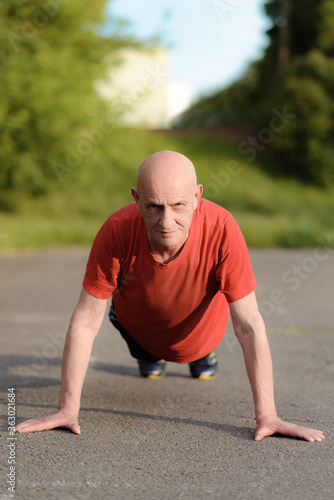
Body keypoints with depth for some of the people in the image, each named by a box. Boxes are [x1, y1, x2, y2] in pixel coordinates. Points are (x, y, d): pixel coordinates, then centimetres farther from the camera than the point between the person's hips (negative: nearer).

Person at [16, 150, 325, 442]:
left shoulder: (221, 230, -42)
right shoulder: (117, 231, -40)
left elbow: (249, 326, -36)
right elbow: (85, 321, -32)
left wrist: (266, 416, -39)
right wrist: (68, 410, -34)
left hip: (200, 330, 0)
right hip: (140, 327, 1)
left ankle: (203, 354, 42)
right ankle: (147, 353, 32)